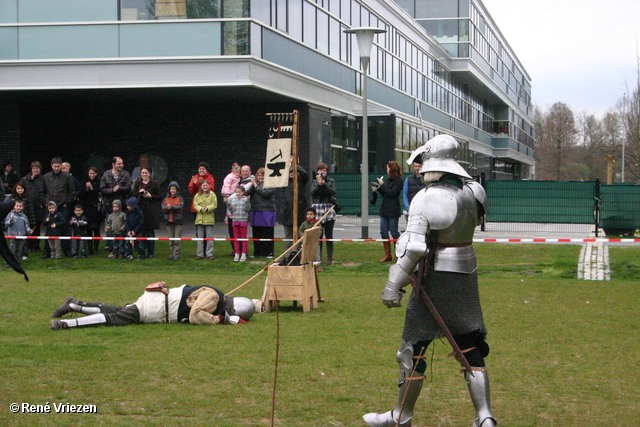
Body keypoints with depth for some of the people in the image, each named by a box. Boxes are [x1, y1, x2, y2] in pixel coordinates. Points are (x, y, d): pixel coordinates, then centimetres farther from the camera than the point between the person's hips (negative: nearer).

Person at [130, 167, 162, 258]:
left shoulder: (154, 184, 2)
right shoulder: (137, 183, 12)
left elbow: (160, 197, 2)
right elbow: (132, 194, 8)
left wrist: (151, 196, -12)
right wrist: (139, 192, -10)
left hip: (151, 210, -3)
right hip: (140, 209, 3)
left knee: (150, 232, -1)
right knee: (142, 231, 3)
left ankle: (151, 253, 5)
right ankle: (144, 252, 11)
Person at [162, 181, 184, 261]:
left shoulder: (180, 198, 3)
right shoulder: (166, 199, 12)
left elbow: (180, 207, -13)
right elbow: (163, 208, 0)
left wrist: (171, 207, -19)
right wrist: (167, 207, -19)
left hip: (177, 221, -4)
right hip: (169, 221, 4)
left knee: (177, 239, -6)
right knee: (170, 240, 7)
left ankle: (176, 255, -5)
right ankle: (171, 254, 12)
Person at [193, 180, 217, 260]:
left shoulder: (212, 195, 1)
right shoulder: (197, 195, 8)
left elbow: (214, 205, -4)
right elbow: (195, 205, 1)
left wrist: (207, 208, -21)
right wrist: (201, 209, -19)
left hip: (209, 218, -2)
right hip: (200, 218, 2)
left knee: (209, 237, 0)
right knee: (200, 237, 5)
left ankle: (209, 254, 6)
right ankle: (200, 254, 10)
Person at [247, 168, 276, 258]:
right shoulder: (255, 184, 16)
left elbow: (266, 194, -14)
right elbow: (249, 193, 9)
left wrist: (256, 187, -7)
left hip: (267, 211, -5)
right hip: (255, 211, 5)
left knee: (267, 233, -2)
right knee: (256, 233, 7)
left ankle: (269, 253, 2)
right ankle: (257, 253, 14)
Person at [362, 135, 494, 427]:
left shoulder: (426, 198, -17)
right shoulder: (474, 191, 1)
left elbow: (413, 248, -21)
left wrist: (394, 285, -17)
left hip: (437, 279, -6)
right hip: (467, 275, 6)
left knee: (414, 347, 6)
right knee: (470, 348, 11)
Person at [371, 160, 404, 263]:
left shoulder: (398, 180, -8)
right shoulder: (389, 180, 16)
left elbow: (392, 193, -17)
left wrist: (382, 185, -10)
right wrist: (377, 189, 4)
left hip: (393, 210, -8)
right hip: (384, 209, 8)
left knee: (394, 232, -4)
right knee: (383, 232, 6)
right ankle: (388, 255, 12)